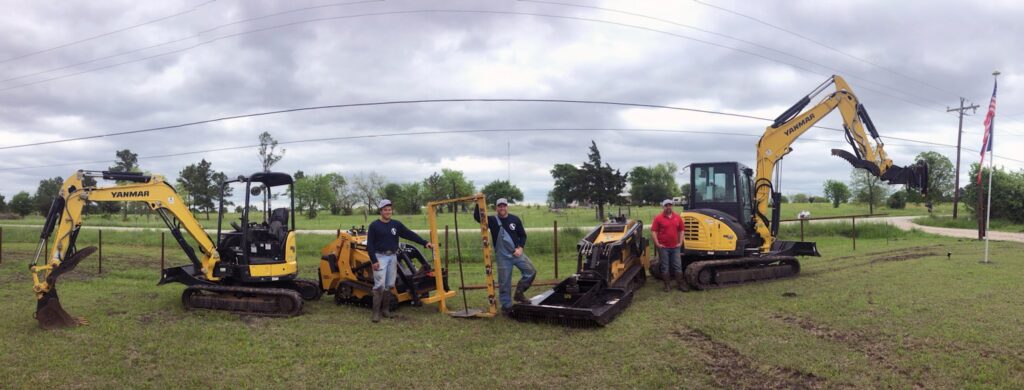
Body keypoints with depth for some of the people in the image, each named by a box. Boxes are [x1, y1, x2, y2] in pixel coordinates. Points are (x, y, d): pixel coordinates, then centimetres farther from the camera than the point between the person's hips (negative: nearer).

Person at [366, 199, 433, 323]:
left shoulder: (396, 224, 7)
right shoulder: (374, 226, -4)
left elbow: (410, 235, 2)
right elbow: (370, 245, -6)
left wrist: (425, 243, -6)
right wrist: (373, 260, -13)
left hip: (392, 257, 4)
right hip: (380, 257, -4)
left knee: (390, 285, 7)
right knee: (380, 285, -10)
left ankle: (385, 309, 19)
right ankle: (376, 312, -5)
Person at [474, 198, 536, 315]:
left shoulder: (515, 219, 2)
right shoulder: (492, 220, -3)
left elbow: (523, 235, 8)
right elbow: (477, 217, -14)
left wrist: (520, 248, -6)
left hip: (517, 253, 2)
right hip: (503, 257, -2)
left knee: (531, 271, -10)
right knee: (504, 282, 1)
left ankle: (519, 293, 8)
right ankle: (506, 305, 16)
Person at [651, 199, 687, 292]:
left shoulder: (678, 217, 5)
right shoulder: (658, 218, -6)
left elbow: (681, 230, 13)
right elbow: (653, 232, -6)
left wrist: (680, 242, 5)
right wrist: (657, 244, -11)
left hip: (675, 247, 3)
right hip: (663, 247, -3)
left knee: (678, 266, 8)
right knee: (665, 267, 5)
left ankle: (681, 285, 15)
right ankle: (666, 285, 13)